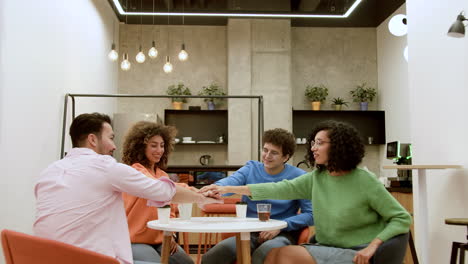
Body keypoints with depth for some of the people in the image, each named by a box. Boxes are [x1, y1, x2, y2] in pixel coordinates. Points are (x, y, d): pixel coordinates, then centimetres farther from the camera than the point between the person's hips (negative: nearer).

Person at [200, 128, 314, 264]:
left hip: (283, 234, -2)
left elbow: (310, 215, -3)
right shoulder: (251, 169, 7)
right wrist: (216, 187, -39)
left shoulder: (298, 177, 0)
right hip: (249, 233, 2)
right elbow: (230, 181, -14)